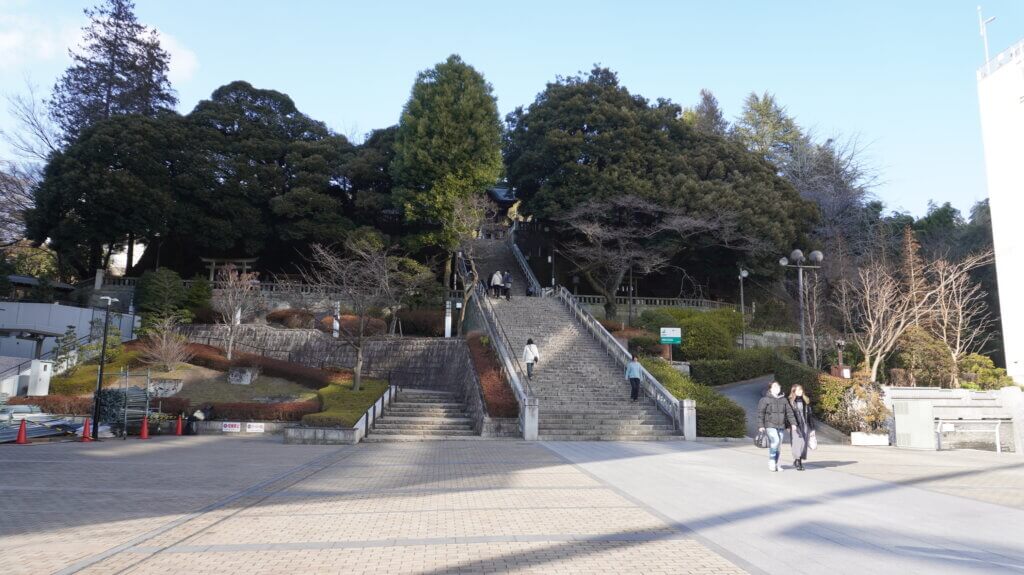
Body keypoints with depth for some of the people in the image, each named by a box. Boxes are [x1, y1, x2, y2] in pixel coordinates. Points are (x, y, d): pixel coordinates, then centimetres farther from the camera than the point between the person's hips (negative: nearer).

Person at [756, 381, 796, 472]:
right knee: (775, 441, -20)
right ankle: (771, 461, -5)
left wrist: (793, 423, 1)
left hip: (781, 426, 5)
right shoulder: (765, 399, -3)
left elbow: (789, 412, 11)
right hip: (770, 426, -5)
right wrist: (761, 426, -11)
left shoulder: (784, 400, 12)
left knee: (778, 445, 7)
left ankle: (776, 464, 16)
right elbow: (760, 413, -5)